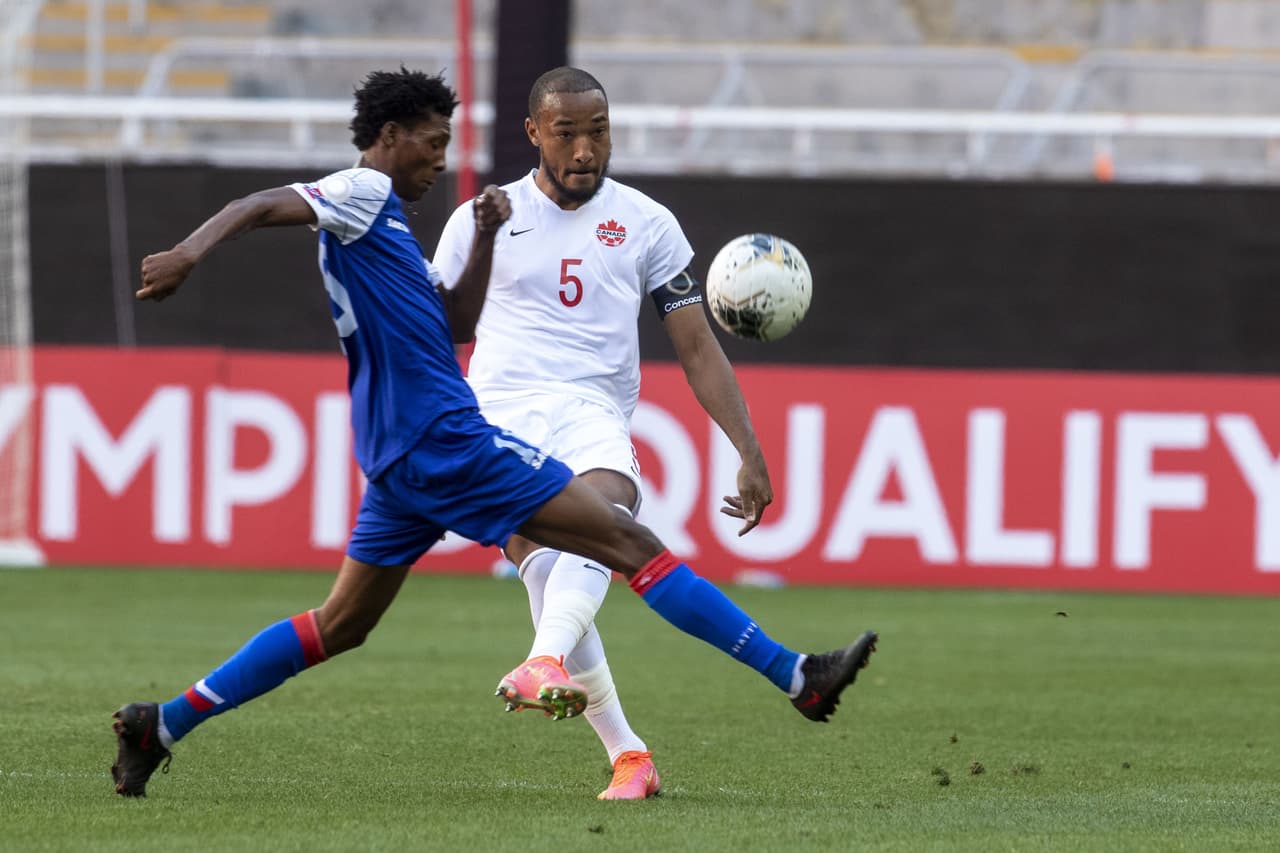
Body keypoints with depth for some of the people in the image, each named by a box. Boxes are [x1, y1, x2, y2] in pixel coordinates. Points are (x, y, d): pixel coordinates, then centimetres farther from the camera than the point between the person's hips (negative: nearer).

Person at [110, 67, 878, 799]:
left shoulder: (383, 219, 22)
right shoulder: (363, 195, -6)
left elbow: (457, 322, 24)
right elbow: (259, 206, -21)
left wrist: (485, 237, 13)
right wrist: (190, 254, -38)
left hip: (406, 459, 10)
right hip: (446, 440, -10)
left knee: (338, 628, 14)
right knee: (631, 544, -10)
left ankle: (160, 726, 10)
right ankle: (793, 673, -12)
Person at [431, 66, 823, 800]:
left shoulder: (645, 223, 13)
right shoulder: (483, 220, 13)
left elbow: (699, 349, 14)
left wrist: (750, 454, 7)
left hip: (592, 412, 0)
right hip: (498, 411, 0)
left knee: (606, 507, -35)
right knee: (546, 569, -21)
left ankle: (546, 662, -57)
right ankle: (628, 754, -14)